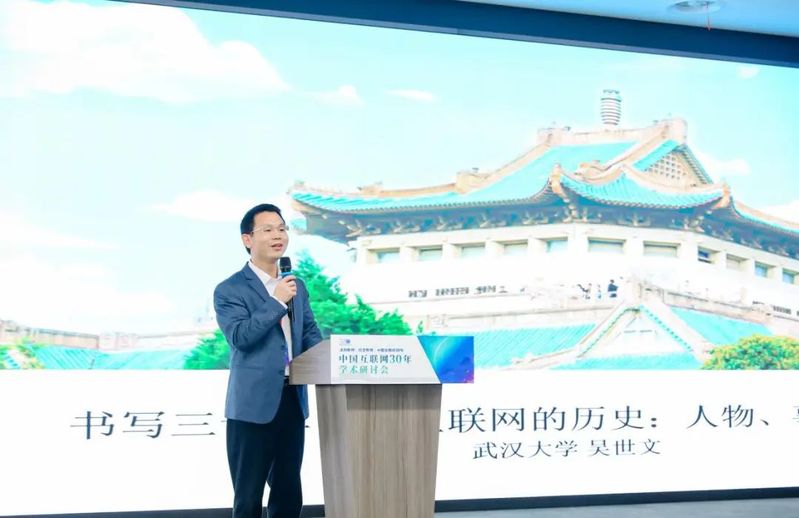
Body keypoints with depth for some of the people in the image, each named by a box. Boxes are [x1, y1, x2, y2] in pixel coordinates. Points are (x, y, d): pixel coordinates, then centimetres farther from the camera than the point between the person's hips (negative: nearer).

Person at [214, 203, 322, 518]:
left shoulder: (296, 286, 14)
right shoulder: (230, 290, -6)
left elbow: (310, 332, 15)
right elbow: (239, 337, -19)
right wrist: (277, 302, -19)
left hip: (292, 400, 6)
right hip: (253, 403, -6)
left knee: (289, 493, 13)